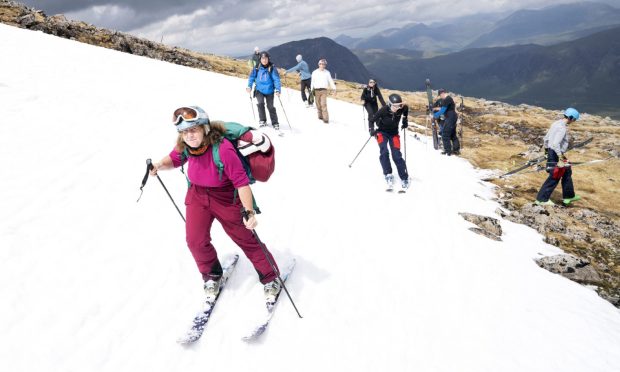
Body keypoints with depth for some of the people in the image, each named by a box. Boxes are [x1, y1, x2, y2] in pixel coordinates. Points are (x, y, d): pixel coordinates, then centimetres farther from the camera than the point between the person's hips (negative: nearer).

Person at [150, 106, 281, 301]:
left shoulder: (223, 149, -32)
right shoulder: (185, 146, -13)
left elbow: (241, 181, -30)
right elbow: (174, 159, 9)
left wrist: (249, 211, -35)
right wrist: (159, 165, -12)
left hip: (226, 199, -5)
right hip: (197, 195, 5)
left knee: (246, 240, 5)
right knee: (195, 240, -2)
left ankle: (271, 278, 25)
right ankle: (212, 275, 27)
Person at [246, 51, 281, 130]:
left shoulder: (272, 68, -11)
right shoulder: (257, 68, -4)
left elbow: (276, 79, -15)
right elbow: (252, 77, 2)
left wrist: (278, 89, -26)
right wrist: (249, 86, -10)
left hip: (269, 91, -1)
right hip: (259, 90, 1)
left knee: (270, 107, 3)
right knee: (260, 103, -16)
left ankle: (275, 123, 18)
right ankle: (262, 120, 4)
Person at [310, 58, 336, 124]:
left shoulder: (327, 72, 6)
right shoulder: (315, 72, 7)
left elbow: (330, 81, 6)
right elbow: (312, 82, 9)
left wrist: (334, 88, -6)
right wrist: (312, 90, 2)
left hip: (324, 90, -2)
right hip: (316, 90, 2)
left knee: (324, 104, -14)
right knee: (318, 104, 6)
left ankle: (326, 119, -15)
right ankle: (320, 115, 24)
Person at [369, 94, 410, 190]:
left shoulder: (401, 109, -18)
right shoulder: (383, 110, -25)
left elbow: (406, 108, 8)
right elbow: (372, 120, -15)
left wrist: (405, 121, 6)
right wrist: (371, 130, -30)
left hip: (394, 133, 1)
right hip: (382, 132, -1)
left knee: (397, 155, -8)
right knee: (384, 152, -25)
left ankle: (404, 178, 2)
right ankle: (388, 175, -17)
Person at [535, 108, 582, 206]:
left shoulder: (556, 124, 8)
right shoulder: (562, 128, -20)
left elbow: (546, 138, 15)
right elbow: (556, 144, -29)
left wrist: (547, 151, 24)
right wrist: (561, 159, -27)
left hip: (551, 152, 10)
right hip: (556, 154, -10)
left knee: (567, 172, 21)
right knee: (554, 177, 0)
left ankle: (569, 196, 32)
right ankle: (542, 199, 7)